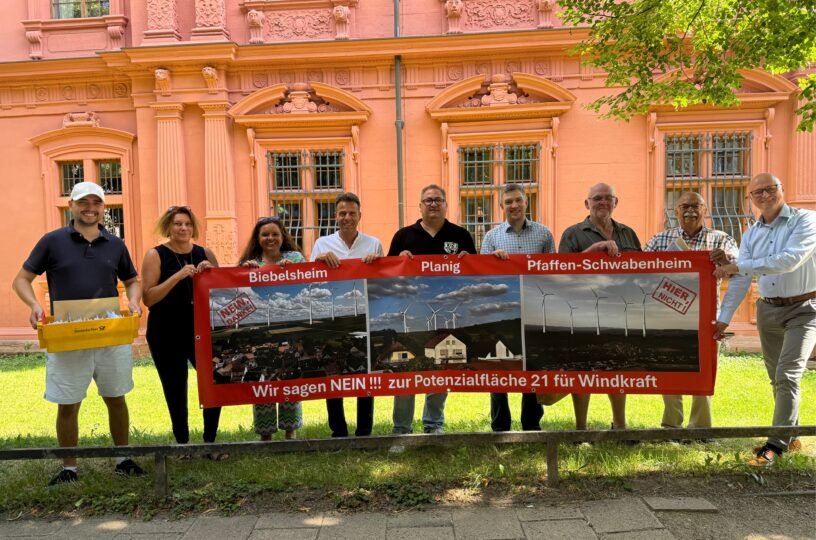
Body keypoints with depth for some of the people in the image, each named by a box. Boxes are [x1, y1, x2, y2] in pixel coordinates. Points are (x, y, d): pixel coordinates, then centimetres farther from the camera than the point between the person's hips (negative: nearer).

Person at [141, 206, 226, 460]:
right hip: (166, 335, -2)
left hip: (200, 330, 3)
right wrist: (178, 276, -22)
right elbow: (148, 298, -13)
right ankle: (183, 445, 23)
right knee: (175, 391, 6)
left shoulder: (204, 254, 5)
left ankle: (210, 443, 11)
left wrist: (210, 273, -10)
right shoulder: (156, 255, -4)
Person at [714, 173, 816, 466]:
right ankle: (790, 436, 29)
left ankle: (776, 444, -5)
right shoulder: (751, 234, 5)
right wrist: (724, 318, -3)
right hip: (767, 310, 6)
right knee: (777, 378, 13)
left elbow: (790, 260, -26)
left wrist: (738, 266, -23)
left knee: (787, 376, -13)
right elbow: (740, 281, 2)